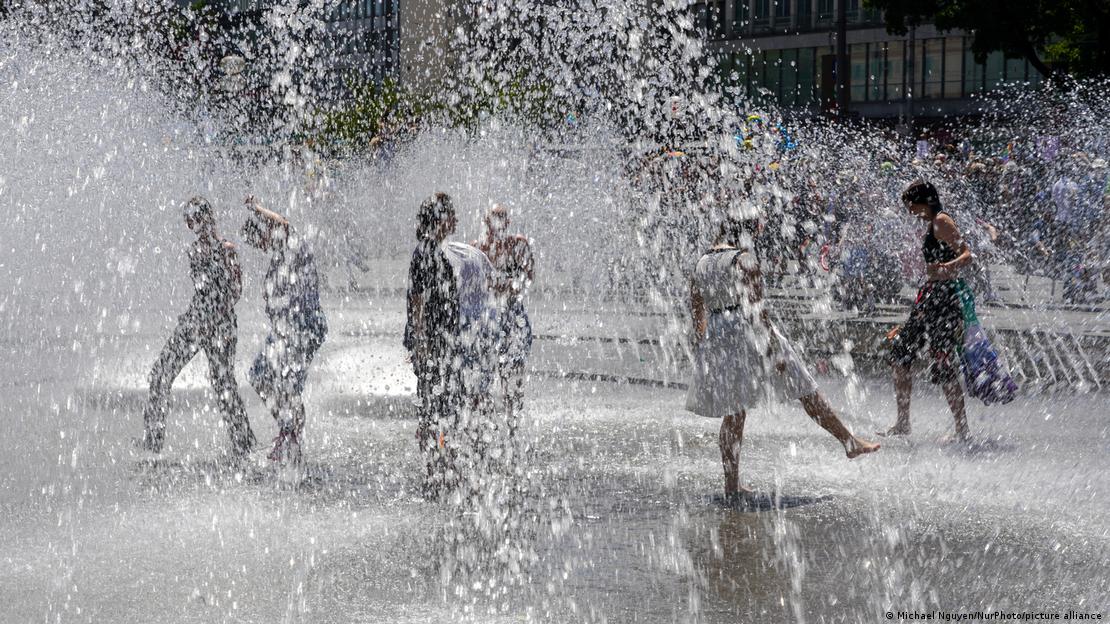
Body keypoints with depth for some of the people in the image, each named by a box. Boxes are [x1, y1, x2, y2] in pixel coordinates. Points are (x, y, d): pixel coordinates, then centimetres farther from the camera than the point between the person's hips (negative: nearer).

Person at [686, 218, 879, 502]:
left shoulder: (702, 263, 10)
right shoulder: (744, 260, -11)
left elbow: (696, 311, 12)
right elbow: (755, 308, -16)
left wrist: (702, 344, 21)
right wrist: (773, 349, -15)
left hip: (715, 340, 6)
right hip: (748, 332, -6)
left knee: (733, 414, 10)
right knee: (806, 391, 6)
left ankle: (732, 486, 9)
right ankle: (850, 442, 15)